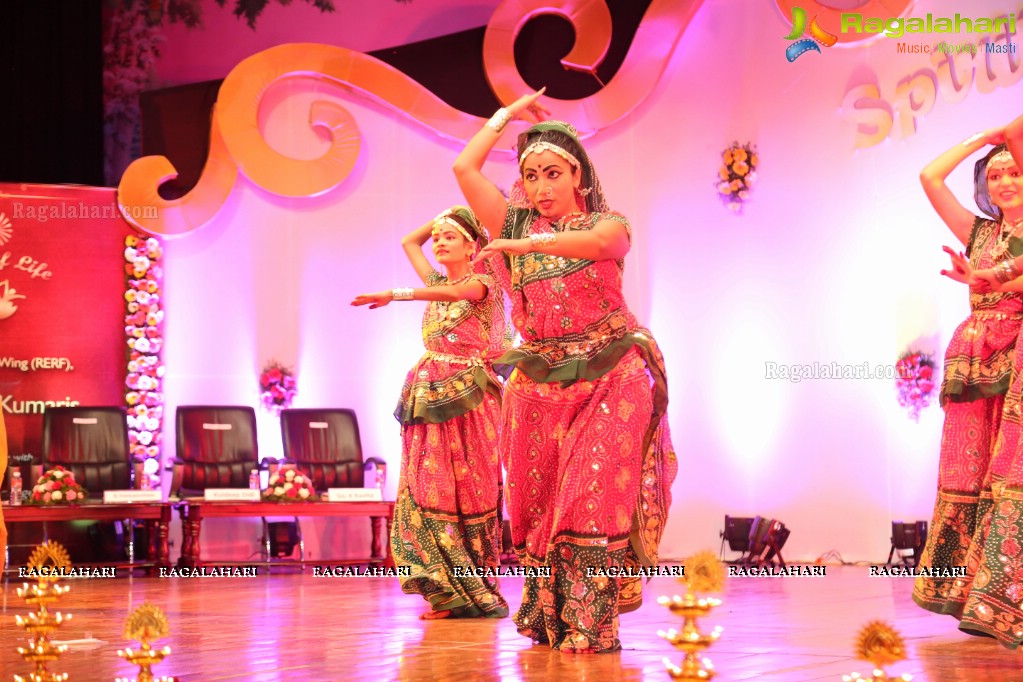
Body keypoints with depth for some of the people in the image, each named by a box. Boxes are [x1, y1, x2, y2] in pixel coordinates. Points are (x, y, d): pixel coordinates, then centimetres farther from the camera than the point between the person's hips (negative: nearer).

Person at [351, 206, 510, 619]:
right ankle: (451, 594, 3)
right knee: (430, 492, 0)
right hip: (430, 398, 6)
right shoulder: (436, 282, 16)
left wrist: (397, 295, -34)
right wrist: (441, 218, 20)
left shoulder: (483, 284, -3)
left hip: (466, 399, -6)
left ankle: (478, 592, 0)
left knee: (467, 491, -6)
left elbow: (450, 293, -24)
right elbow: (409, 242, 28)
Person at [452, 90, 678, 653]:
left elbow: (595, 242, -22)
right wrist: (506, 115, 13)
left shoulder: (608, 224, 3)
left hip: (609, 377, -3)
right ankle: (548, 618, 8)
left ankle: (590, 623, -10)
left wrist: (526, 244, -33)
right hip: (541, 381, 3)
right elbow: (465, 168, 4)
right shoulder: (516, 224, 11)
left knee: (595, 495, -10)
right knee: (540, 497, 1)